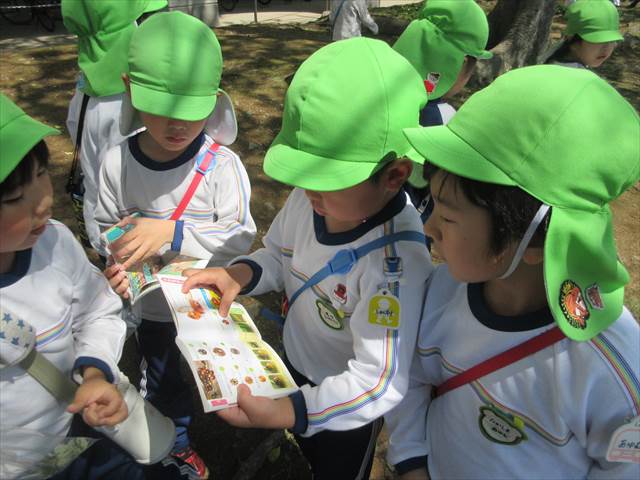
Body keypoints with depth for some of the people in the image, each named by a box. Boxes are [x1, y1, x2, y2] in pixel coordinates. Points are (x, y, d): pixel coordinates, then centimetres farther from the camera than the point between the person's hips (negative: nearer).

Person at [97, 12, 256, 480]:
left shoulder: (222, 164, -24)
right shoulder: (117, 162, -14)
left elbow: (240, 238, -26)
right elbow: (106, 226, -1)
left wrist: (173, 233, -38)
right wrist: (118, 260, -21)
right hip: (152, 306, 3)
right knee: (162, 383, 26)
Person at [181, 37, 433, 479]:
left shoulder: (396, 260, -40)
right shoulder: (311, 196, -21)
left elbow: (379, 383, -39)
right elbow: (280, 257, -2)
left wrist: (283, 413, -50)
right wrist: (239, 274, -22)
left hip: (347, 402, -5)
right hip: (294, 363, 6)